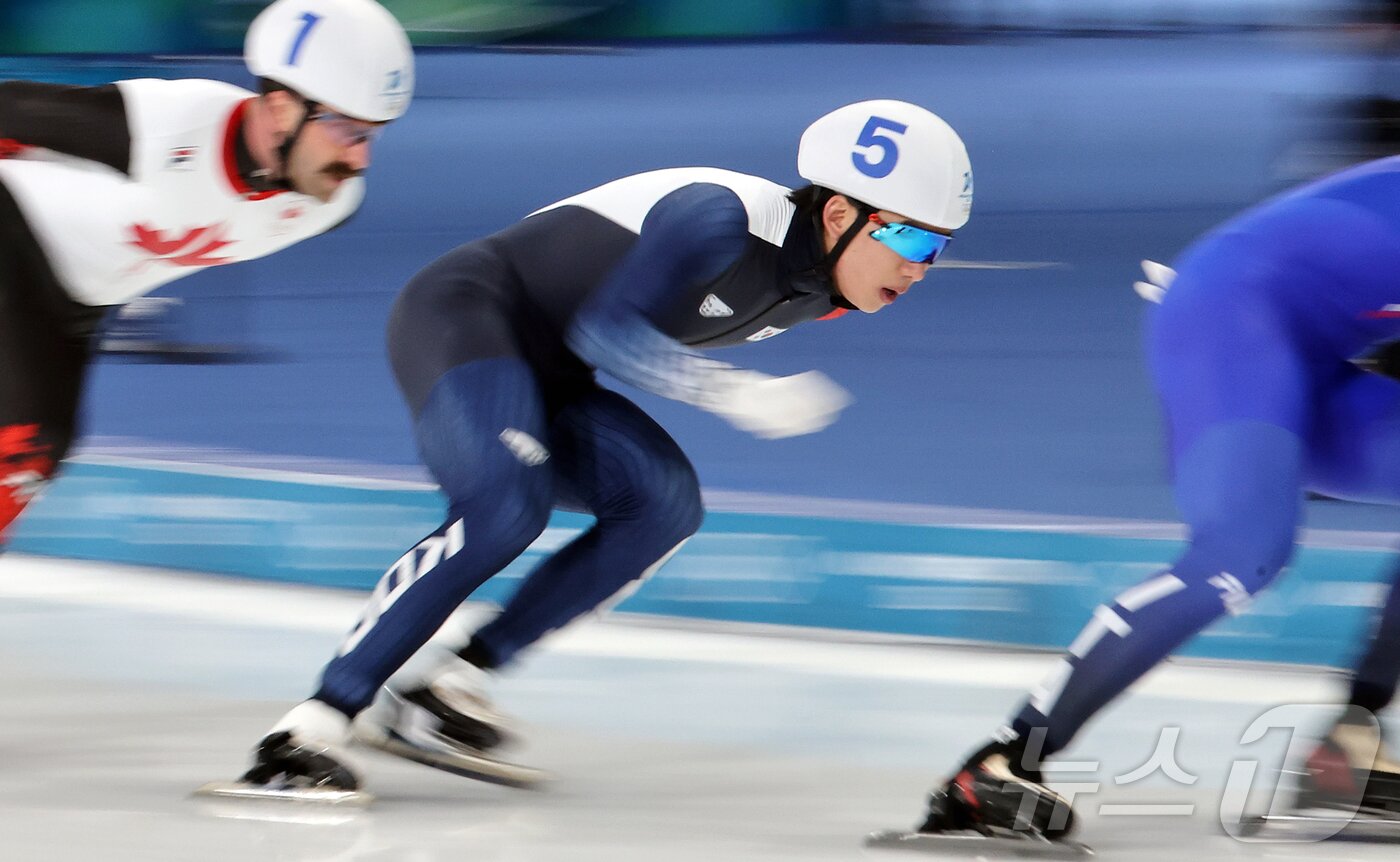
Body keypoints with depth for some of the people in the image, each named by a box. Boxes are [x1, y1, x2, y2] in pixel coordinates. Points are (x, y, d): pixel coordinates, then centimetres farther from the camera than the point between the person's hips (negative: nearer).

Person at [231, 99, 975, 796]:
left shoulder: (809, 289, 4)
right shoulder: (726, 219, -25)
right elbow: (606, 330, -28)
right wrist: (739, 395, -30)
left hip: (541, 367, 10)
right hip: (462, 312, -9)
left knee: (661, 504, -8)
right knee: (504, 507, -30)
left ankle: (445, 694, -8)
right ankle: (307, 732, -30)